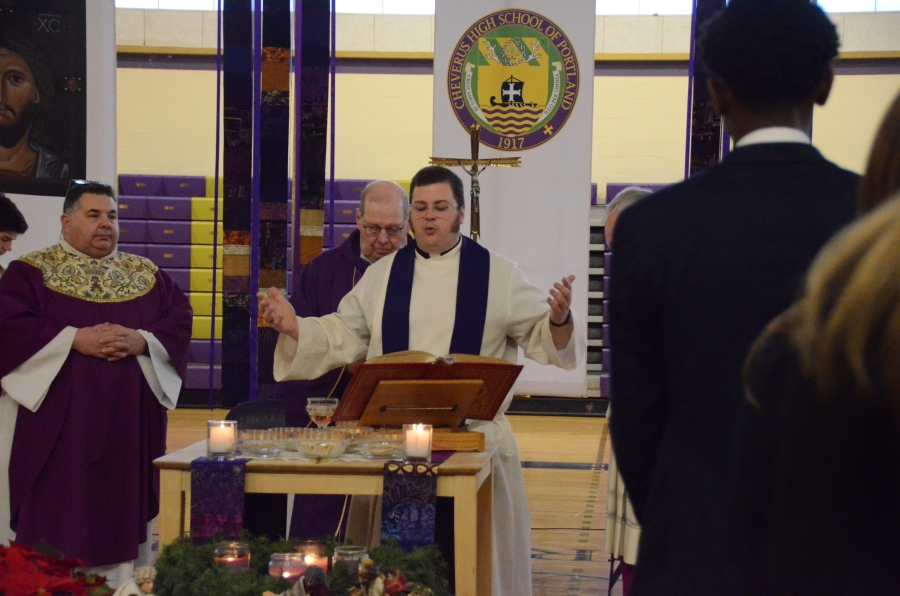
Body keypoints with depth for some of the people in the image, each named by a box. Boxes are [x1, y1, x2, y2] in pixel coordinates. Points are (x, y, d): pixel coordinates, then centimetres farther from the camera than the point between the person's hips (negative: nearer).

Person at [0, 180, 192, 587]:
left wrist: (143, 341, -13)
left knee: (123, 512, 5)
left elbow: (180, 319, 7)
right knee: (58, 519, -4)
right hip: (57, 424, -3)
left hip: (129, 423, 3)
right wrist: (74, 339, -17)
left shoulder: (145, 274, 14)